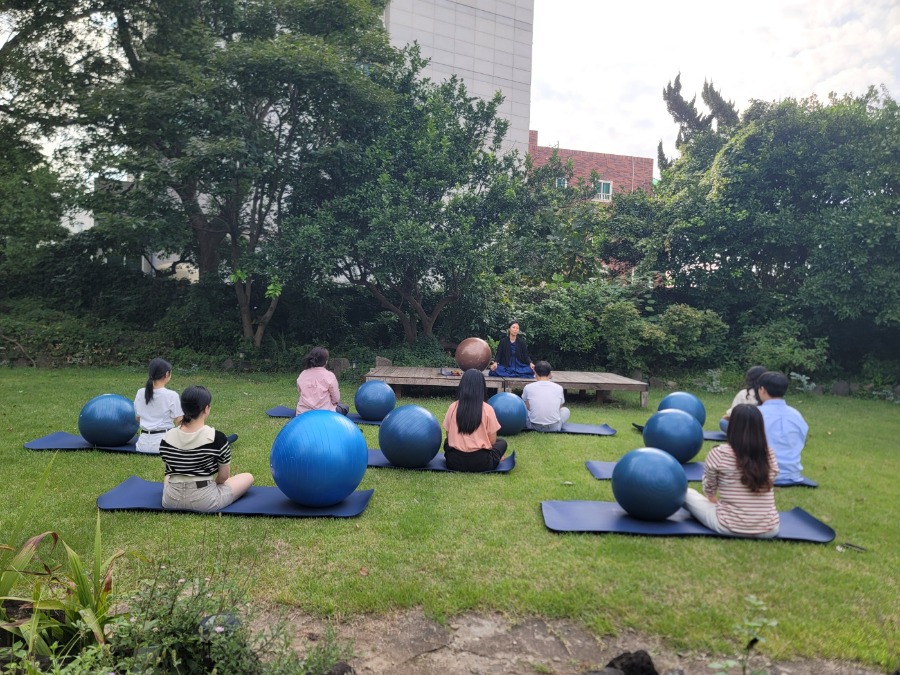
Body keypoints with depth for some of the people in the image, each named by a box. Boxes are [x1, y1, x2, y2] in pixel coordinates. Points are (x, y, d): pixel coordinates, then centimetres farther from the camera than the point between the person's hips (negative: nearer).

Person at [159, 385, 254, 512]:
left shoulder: (167, 438, -8)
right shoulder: (217, 438, -21)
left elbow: (170, 470, 6)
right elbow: (224, 476, -10)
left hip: (171, 501, 3)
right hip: (204, 502, -3)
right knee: (248, 477, 18)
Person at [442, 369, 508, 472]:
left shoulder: (453, 407, -2)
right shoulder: (487, 409, -8)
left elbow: (449, 437, 7)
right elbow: (492, 441, -2)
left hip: (454, 461, 1)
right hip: (481, 462, -1)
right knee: (502, 442, 26)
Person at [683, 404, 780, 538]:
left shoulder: (719, 454, -15)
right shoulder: (770, 454, -5)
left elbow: (709, 490, 2)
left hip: (729, 527, -3)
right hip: (769, 529, 3)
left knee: (686, 492, 16)